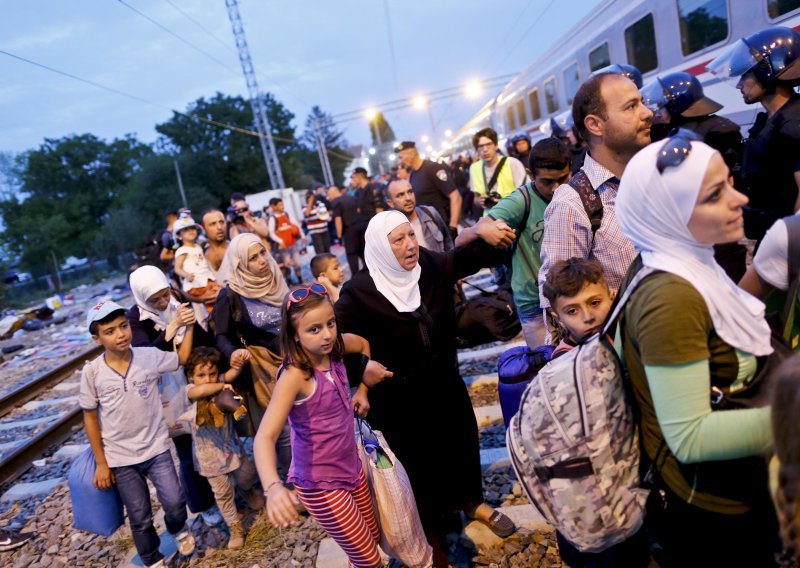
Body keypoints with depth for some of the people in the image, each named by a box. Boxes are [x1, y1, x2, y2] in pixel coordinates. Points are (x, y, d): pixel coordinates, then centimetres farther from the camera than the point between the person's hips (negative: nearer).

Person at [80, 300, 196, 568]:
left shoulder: (150, 356, -12)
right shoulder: (91, 372, -13)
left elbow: (182, 358, 8)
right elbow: (90, 419, -3)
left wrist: (188, 326, -2)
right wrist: (101, 463, -1)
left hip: (156, 449, 0)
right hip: (120, 458, 0)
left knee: (174, 502, -1)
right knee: (140, 518, 11)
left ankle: (179, 530, 36)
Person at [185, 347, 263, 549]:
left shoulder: (220, 382, -10)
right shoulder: (190, 390, -20)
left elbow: (231, 374, -31)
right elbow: (201, 390, -43)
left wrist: (237, 365, -53)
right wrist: (223, 386, -30)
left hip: (231, 444, 3)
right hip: (210, 453, -3)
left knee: (247, 476, 20)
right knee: (223, 492, 6)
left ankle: (246, 492, 55)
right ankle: (236, 528, 24)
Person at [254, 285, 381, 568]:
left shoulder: (334, 347, -9)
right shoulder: (294, 375, -28)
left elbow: (365, 344, 14)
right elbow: (265, 436, -38)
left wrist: (362, 389, 6)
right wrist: (273, 487, -54)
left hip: (352, 467, 7)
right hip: (321, 484, -6)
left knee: (374, 537, 25)